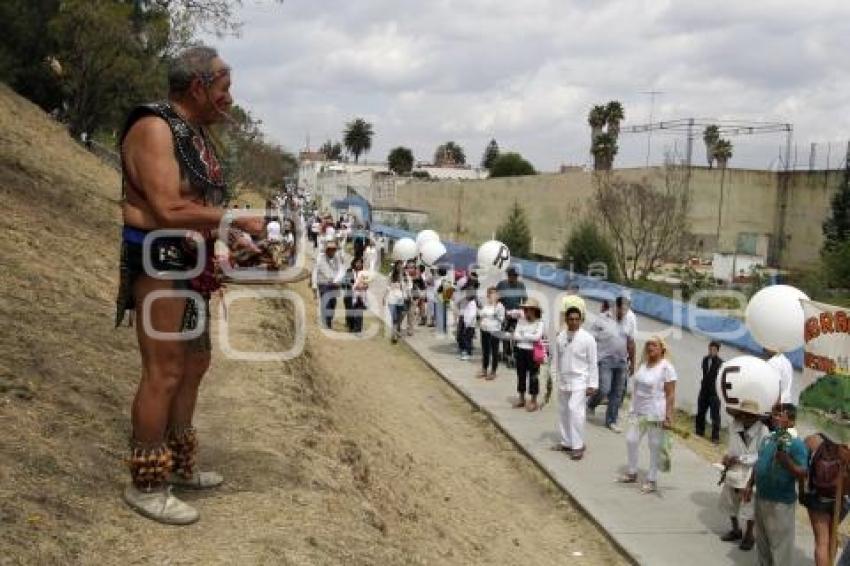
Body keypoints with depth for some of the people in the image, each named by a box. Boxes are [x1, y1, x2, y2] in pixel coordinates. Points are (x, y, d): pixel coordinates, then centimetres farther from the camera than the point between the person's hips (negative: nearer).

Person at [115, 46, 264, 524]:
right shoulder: (154, 128, -15)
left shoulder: (197, 134, 14)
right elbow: (169, 210, -25)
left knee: (195, 362, 17)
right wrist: (237, 220, -18)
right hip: (158, 262, -10)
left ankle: (179, 465, 31)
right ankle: (146, 485, 4)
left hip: (190, 264, 10)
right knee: (164, 371, -8)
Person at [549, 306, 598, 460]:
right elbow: (555, 359, 7)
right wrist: (553, 378, 7)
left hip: (579, 380, -5)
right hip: (563, 380, 5)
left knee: (575, 410, -16)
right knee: (563, 412, 13)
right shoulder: (559, 337, 1)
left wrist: (592, 384, -10)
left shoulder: (587, 338, -10)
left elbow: (593, 363, -8)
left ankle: (578, 446, -8)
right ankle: (566, 442, 26)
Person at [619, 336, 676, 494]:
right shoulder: (643, 364, 6)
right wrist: (633, 408, 15)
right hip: (638, 412, 7)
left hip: (656, 415, -7)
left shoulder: (666, 367, -15)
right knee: (631, 440, 11)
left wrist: (669, 416, -20)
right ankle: (632, 473, 30)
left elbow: (670, 395, -16)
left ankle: (652, 481, 18)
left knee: (655, 448, 5)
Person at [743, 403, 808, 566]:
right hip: (761, 497, 7)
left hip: (781, 502, -7)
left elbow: (802, 475, -20)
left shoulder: (797, 443, -16)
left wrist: (786, 460, -34)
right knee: (762, 539, 22)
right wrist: (750, 485, 19)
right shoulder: (766, 439, 6)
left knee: (780, 543, 0)